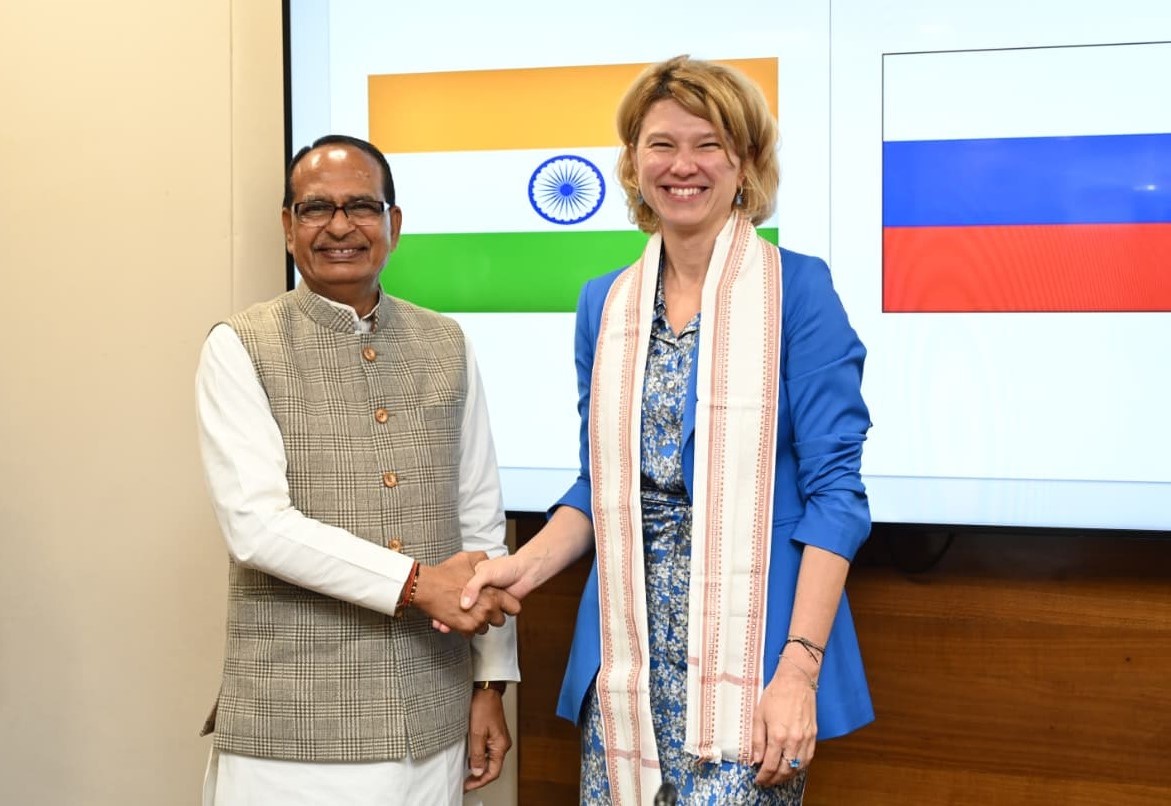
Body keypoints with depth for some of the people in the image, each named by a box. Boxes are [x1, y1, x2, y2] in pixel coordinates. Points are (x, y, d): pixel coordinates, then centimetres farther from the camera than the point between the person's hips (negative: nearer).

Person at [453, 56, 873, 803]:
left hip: (749, 648, -4)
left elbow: (833, 487, -9)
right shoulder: (605, 304, 8)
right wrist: (527, 565, -4)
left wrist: (799, 665, -17)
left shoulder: (797, 289, -6)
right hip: (627, 653, 4)